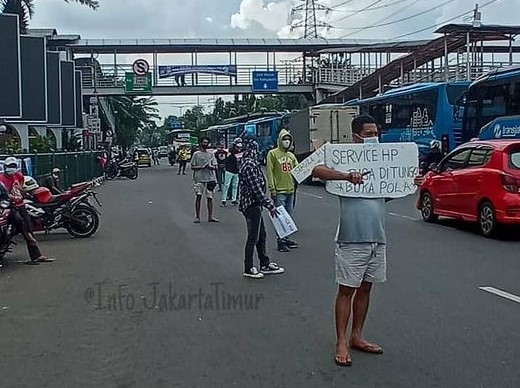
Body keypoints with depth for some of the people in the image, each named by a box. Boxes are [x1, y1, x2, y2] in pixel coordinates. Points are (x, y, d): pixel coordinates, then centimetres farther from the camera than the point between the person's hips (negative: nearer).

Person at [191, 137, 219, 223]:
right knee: (198, 196, -5)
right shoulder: (196, 154, 3)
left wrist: (210, 166, -12)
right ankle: (197, 217, 1)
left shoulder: (211, 154, 14)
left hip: (210, 178, 3)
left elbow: (215, 167, 10)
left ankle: (210, 217, 9)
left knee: (210, 197, 4)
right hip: (199, 178, -3)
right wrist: (202, 167, -14)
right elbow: (192, 167, -1)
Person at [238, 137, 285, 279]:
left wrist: (268, 203, 19)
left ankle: (265, 264, 27)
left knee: (261, 235, 17)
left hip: (254, 205, 10)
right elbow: (257, 189, -22)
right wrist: (270, 206, -18)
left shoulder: (249, 163, 13)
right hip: (252, 205, -10)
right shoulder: (249, 165, -19)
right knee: (253, 237, 0)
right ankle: (248, 269, 11)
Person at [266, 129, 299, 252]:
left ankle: (286, 238, 22)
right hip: (279, 191, -7)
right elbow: (270, 172, -9)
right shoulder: (273, 153, -4)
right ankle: (280, 241, 0)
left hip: (290, 190, 7)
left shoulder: (291, 155, 15)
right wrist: (272, 189, -15)